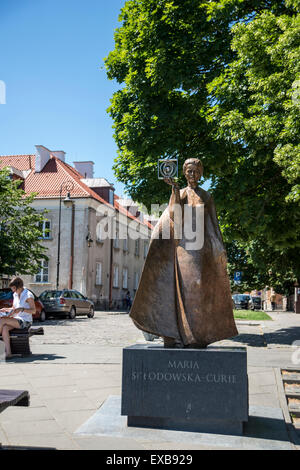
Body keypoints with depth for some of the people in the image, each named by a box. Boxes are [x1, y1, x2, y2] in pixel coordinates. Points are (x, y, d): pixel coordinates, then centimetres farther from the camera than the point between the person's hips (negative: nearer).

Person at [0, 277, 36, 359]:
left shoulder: (28, 295, -9)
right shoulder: (15, 295, 14)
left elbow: (33, 311, -12)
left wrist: (22, 309, -25)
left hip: (25, 321, -7)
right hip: (16, 320, 7)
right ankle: (8, 353, -29)